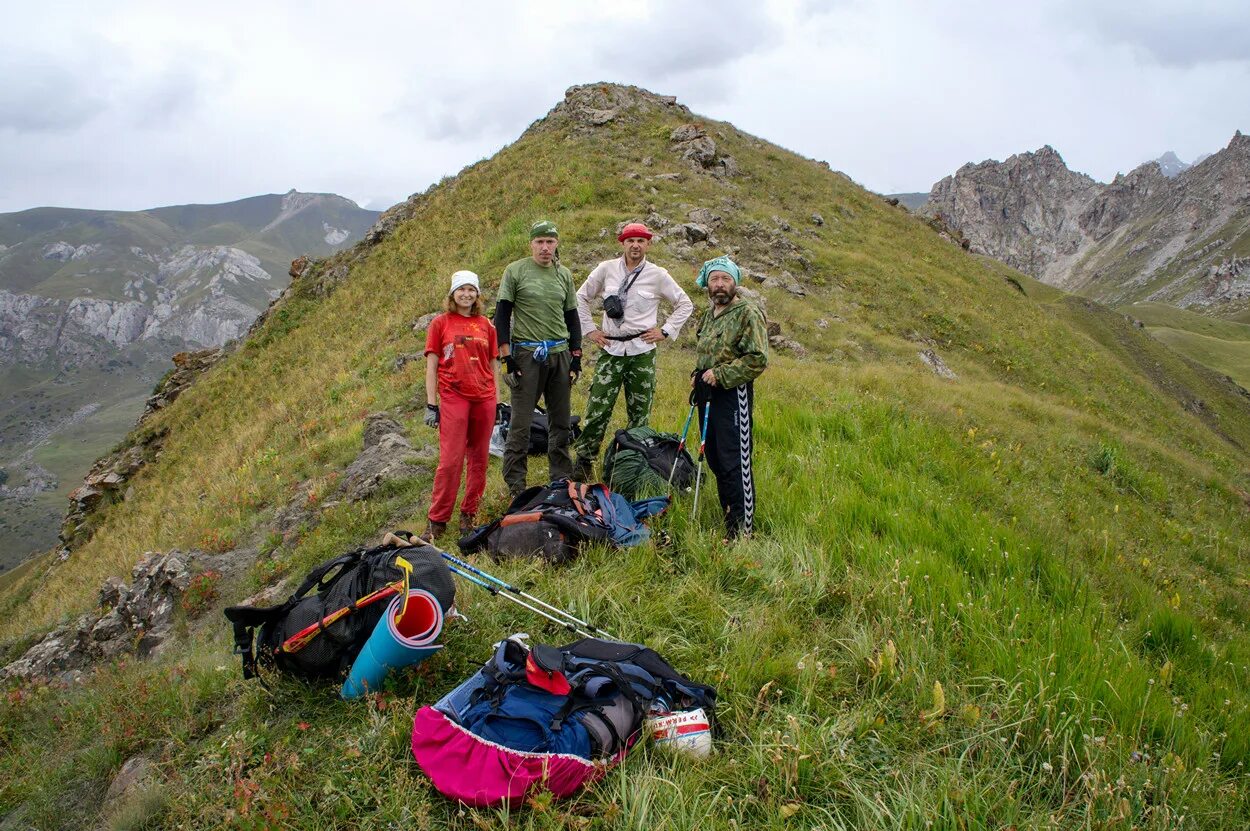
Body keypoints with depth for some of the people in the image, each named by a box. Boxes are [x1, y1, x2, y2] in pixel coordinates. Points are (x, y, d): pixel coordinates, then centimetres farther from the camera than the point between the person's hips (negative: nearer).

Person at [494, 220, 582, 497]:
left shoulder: (564, 275, 11)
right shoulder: (515, 271, -2)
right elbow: (502, 315, -2)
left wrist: (576, 357, 9)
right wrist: (507, 357, -9)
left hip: (560, 354, 5)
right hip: (527, 354, -4)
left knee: (561, 421, 10)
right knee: (521, 422, -4)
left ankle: (562, 479, 22)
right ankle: (515, 484, 6)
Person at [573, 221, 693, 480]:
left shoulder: (658, 275, 1)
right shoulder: (606, 269, 4)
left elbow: (685, 304, 11)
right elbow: (581, 297, 16)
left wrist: (666, 331, 3)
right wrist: (589, 330, 8)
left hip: (642, 352, 0)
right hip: (610, 350, 0)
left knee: (639, 414, 5)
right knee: (597, 409, -6)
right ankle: (583, 462, 6)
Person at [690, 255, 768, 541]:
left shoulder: (748, 313, -11)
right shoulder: (708, 315, 16)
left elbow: (758, 359, -19)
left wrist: (720, 374, -17)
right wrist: (698, 375, 12)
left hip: (733, 396, -9)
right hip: (708, 395, 9)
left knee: (736, 463, -7)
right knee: (715, 460, 15)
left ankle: (743, 527, 0)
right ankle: (728, 516, 28)